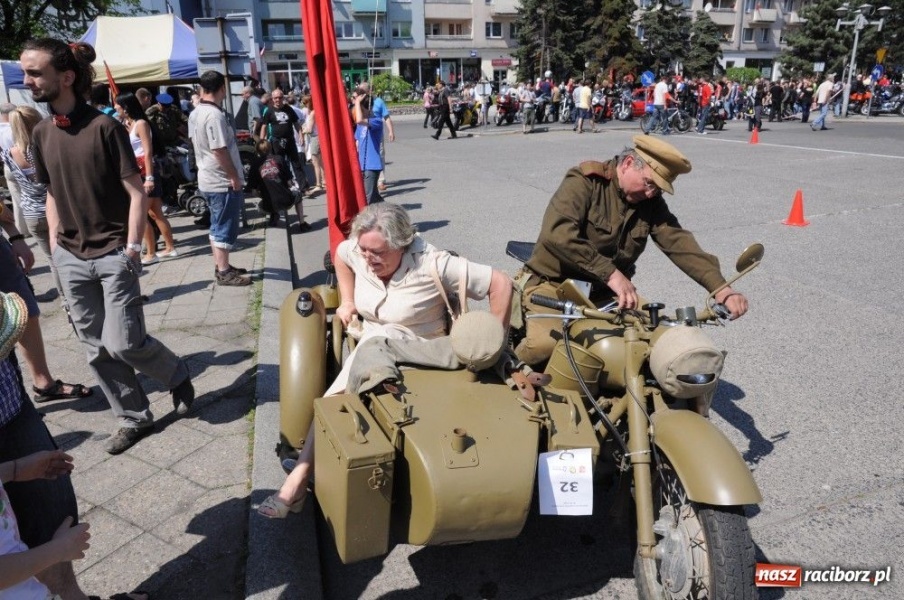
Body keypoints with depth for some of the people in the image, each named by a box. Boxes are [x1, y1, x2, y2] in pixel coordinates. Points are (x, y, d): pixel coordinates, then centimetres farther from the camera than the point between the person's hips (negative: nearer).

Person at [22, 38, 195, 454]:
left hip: (113, 256, -6)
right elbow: (52, 193, 16)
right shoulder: (42, 132, 7)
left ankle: (177, 374, 22)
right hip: (71, 259, 6)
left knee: (123, 343, -8)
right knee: (96, 349, 9)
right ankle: (134, 419, 24)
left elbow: (137, 193, -11)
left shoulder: (103, 127, -12)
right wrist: (55, 245, 9)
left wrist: (131, 249, -14)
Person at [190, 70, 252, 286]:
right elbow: (219, 150, -24)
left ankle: (220, 266, 26)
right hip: (223, 181, -10)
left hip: (209, 178, 10)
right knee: (225, 227, -2)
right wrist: (234, 176, -17)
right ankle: (224, 272, 4)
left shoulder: (196, 113, 9)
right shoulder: (214, 115, -20)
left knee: (218, 226, 17)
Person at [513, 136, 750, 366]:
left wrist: (721, 289, -22)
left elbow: (679, 243, -7)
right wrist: (610, 273, -35)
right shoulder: (585, 181, -15)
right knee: (546, 344, -31)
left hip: (605, 292, 6)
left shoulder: (651, 203, 4)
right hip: (553, 283, -6)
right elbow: (556, 233, -31)